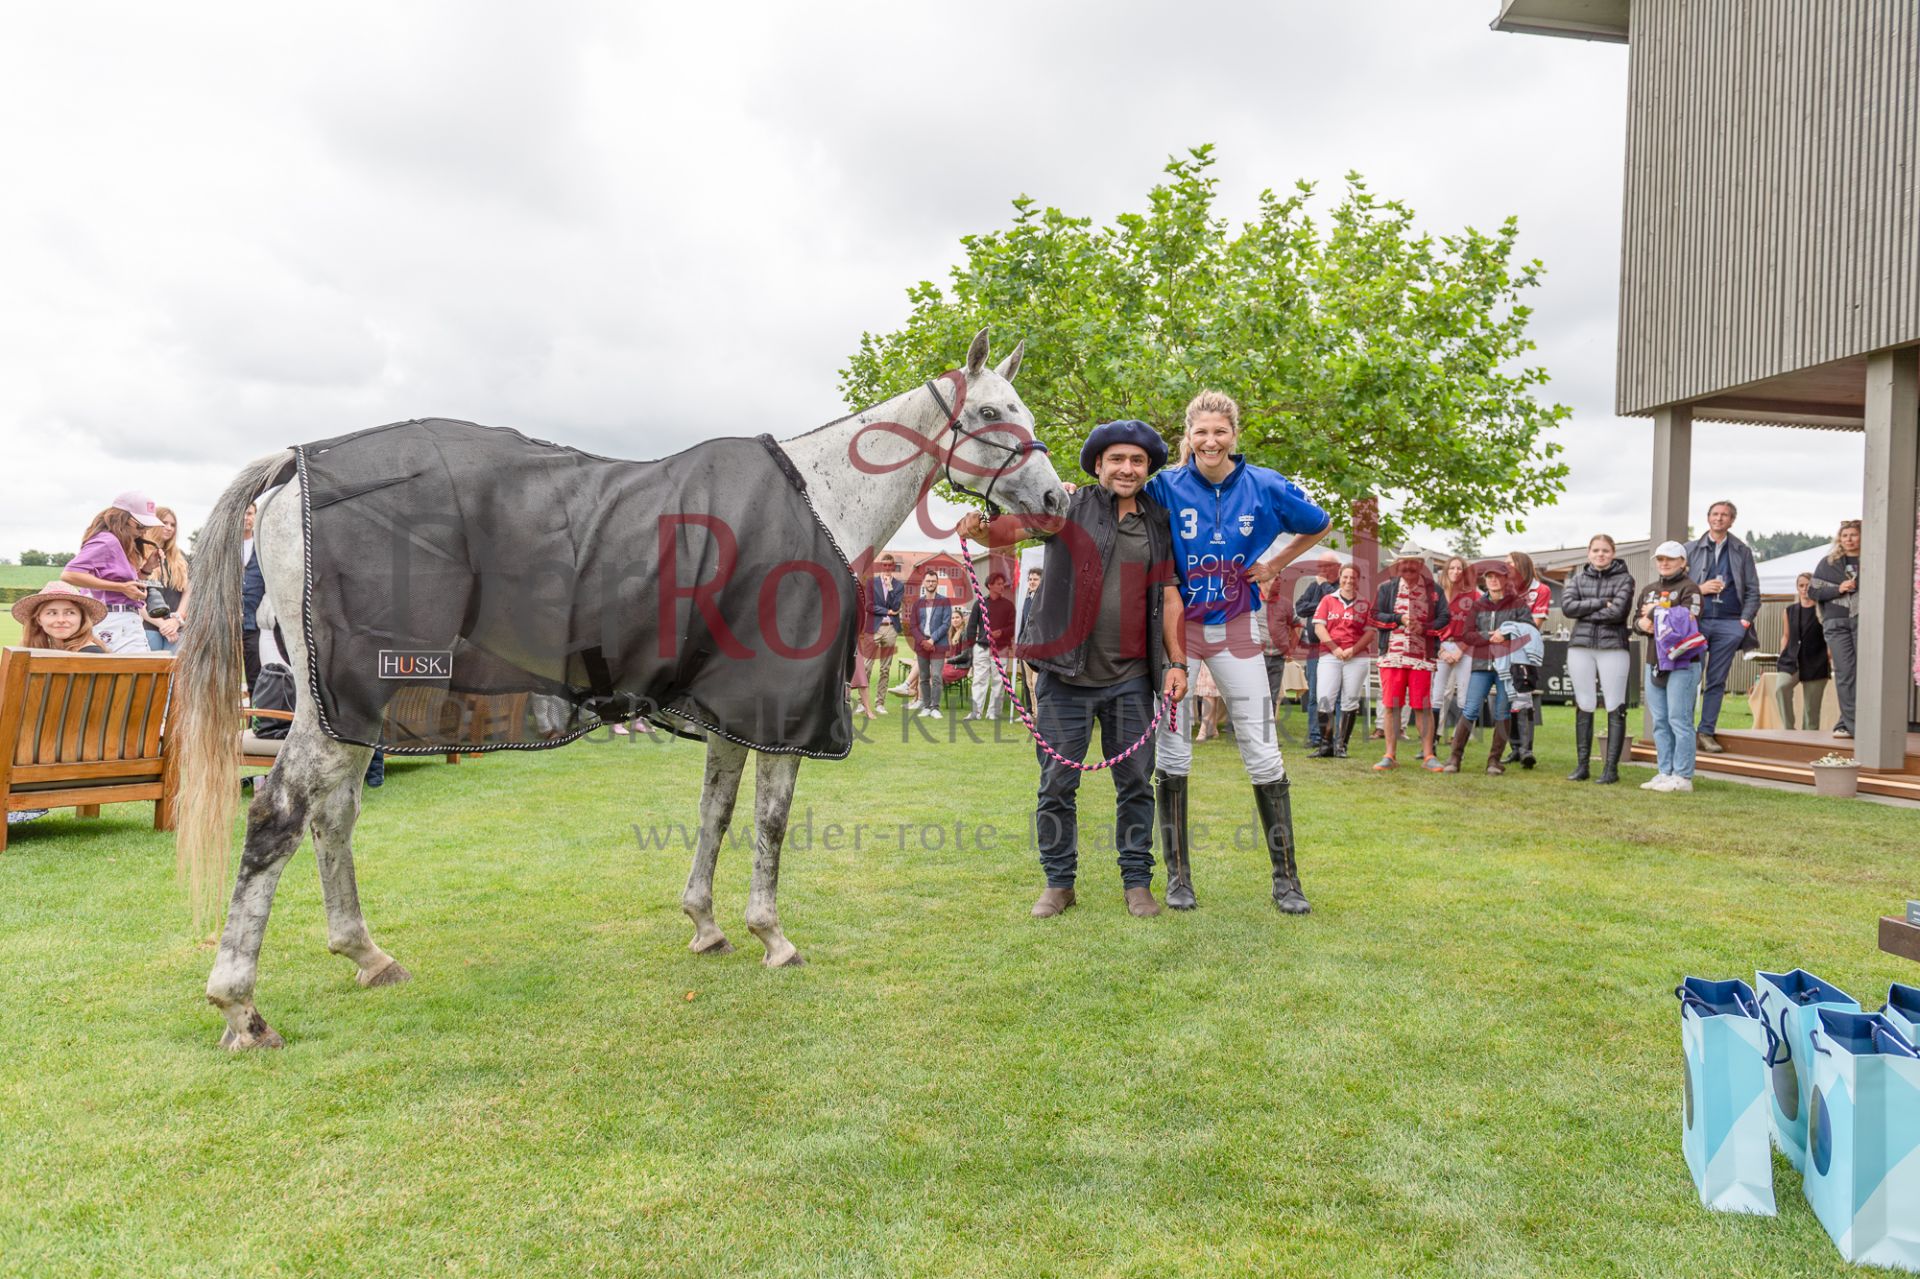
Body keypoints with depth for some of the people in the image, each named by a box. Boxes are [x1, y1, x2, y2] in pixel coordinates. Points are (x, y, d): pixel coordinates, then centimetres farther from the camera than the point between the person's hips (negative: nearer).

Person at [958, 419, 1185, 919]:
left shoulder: (1159, 523, 10)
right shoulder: (1070, 507, 0)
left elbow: (1169, 596, 12)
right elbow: (1015, 525, -13)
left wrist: (1177, 662, 5)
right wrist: (980, 528, -36)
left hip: (1131, 677, 3)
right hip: (1068, 674, -2)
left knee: (1135, 781, 8)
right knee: (1057, 783, 4)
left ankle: (1137, 881, 22)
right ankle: (1059, 882, 19)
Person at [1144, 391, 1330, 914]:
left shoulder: (1265, 487, -2)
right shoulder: (1166, 487, -5)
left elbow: (1320, 526, 14)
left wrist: (1274, 565, 4)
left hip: (1235, 630, 1)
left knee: (1263, 751, 1)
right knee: (1172, 753, 4)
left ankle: (1285, 878, 12)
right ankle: (1178, 875, 16)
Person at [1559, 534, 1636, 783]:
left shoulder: (1624, 579, 3)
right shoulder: (1578, 578, 12)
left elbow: (1618, 611, -12)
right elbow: (1566, 606, -4)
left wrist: (1585, 612, -5)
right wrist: (1600, 603, -9)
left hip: (1613, 648, -3)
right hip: (1580, 647, 3)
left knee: (1615, 709, -3)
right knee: (1584, 707, 6)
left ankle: (1611, 768, 2)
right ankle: (1582, 765, 12)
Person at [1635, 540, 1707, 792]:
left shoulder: (1689, 588, -4)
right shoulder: (1649, 590, 19)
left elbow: (1686, 619, -18)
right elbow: (1637, 620, 22)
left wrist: (1655, 612, -8)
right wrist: (1642, 623, -1)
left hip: (1681, 665, -8)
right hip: (1653, 663, 8)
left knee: (1679, 721, -7)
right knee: (1659, 722, 10)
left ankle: (1682, 777, -3)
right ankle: (1665, 773, 16)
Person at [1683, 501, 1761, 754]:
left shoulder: (1742, 551, 13)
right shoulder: (1691, 549, 10)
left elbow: (1753, 590, 10)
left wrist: (1745, 620, -2)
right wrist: (1700, 589, -8)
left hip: (1729, 624, 1)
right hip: (1696, 621, -1)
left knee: (1717, 681, 2)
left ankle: (1707, 731, 7)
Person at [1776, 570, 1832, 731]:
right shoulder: (1790, 610, 12)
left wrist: (1830, 662, -7)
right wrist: (1782, 659, 10)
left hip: (1815, 664, -2)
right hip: (1791, 662, 2)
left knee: (1812, 707, 0)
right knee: (1780, 688, -27)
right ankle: (1788, 729, -22)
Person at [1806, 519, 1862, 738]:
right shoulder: (1828, 563, 13)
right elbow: (1813, 590, 9)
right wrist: (1839, 589, -5)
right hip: (1836, 623, 1)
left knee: (1863, 672, -7)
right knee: (1844, 674, -5)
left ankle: (1846, 723, -2)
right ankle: (1852, 725, -3)